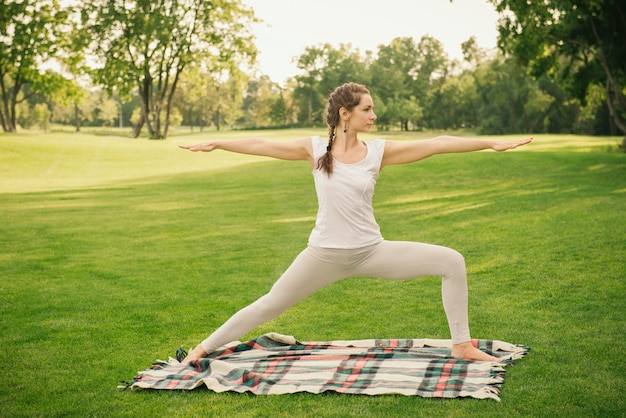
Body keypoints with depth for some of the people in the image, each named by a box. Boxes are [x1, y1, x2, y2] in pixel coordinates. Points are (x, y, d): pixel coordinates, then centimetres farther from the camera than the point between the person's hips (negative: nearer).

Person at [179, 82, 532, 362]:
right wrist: (215, 144, 7)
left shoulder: (378, 151, -4)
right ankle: (206, 347, 25)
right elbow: (261, 146, 3)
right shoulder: (315, 149, -5)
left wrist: (492, 143, -10)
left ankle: (462, 345, 2)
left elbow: (438, 144, -8)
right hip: (325, 254, -1)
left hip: (372, 251, 1)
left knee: (451, 261, -10)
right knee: (270, 306, 6)